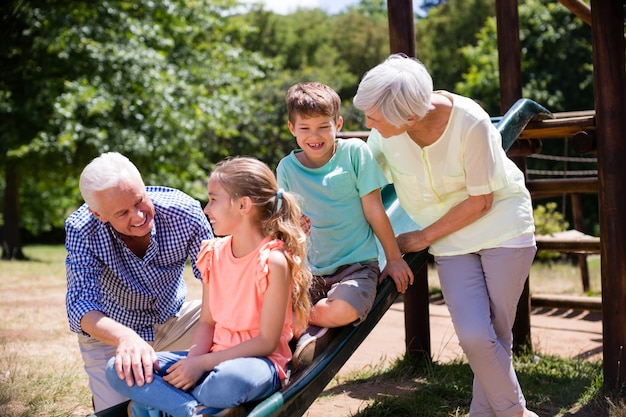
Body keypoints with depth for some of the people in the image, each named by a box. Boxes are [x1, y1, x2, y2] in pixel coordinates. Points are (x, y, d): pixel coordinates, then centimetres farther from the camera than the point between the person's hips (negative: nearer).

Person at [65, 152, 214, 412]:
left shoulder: (184, 213, -25)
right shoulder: (82, 231, -27)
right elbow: (80, 303, -34)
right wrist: (125, 337, -55)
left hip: (173, 319, 2)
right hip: (109, 332, -2)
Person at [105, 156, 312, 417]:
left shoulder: (274, 261, -15)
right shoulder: (214, 254, 5)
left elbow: (266, 342, -15)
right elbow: (207, 322, 6)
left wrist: (202, 363, -18)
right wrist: (194, 360, -15)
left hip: (259, 362, -6)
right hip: (215, 357, 6)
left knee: (229, 379, -44)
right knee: (118, 368, -9)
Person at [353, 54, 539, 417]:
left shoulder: (470, 123, -27)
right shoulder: (384, 130, -17)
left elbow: (480, 201, -16)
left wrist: (424, 238, -10)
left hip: (502, 224, -2)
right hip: (452, 242, 3)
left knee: (497, 337, 0)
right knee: (475, 336, -11)